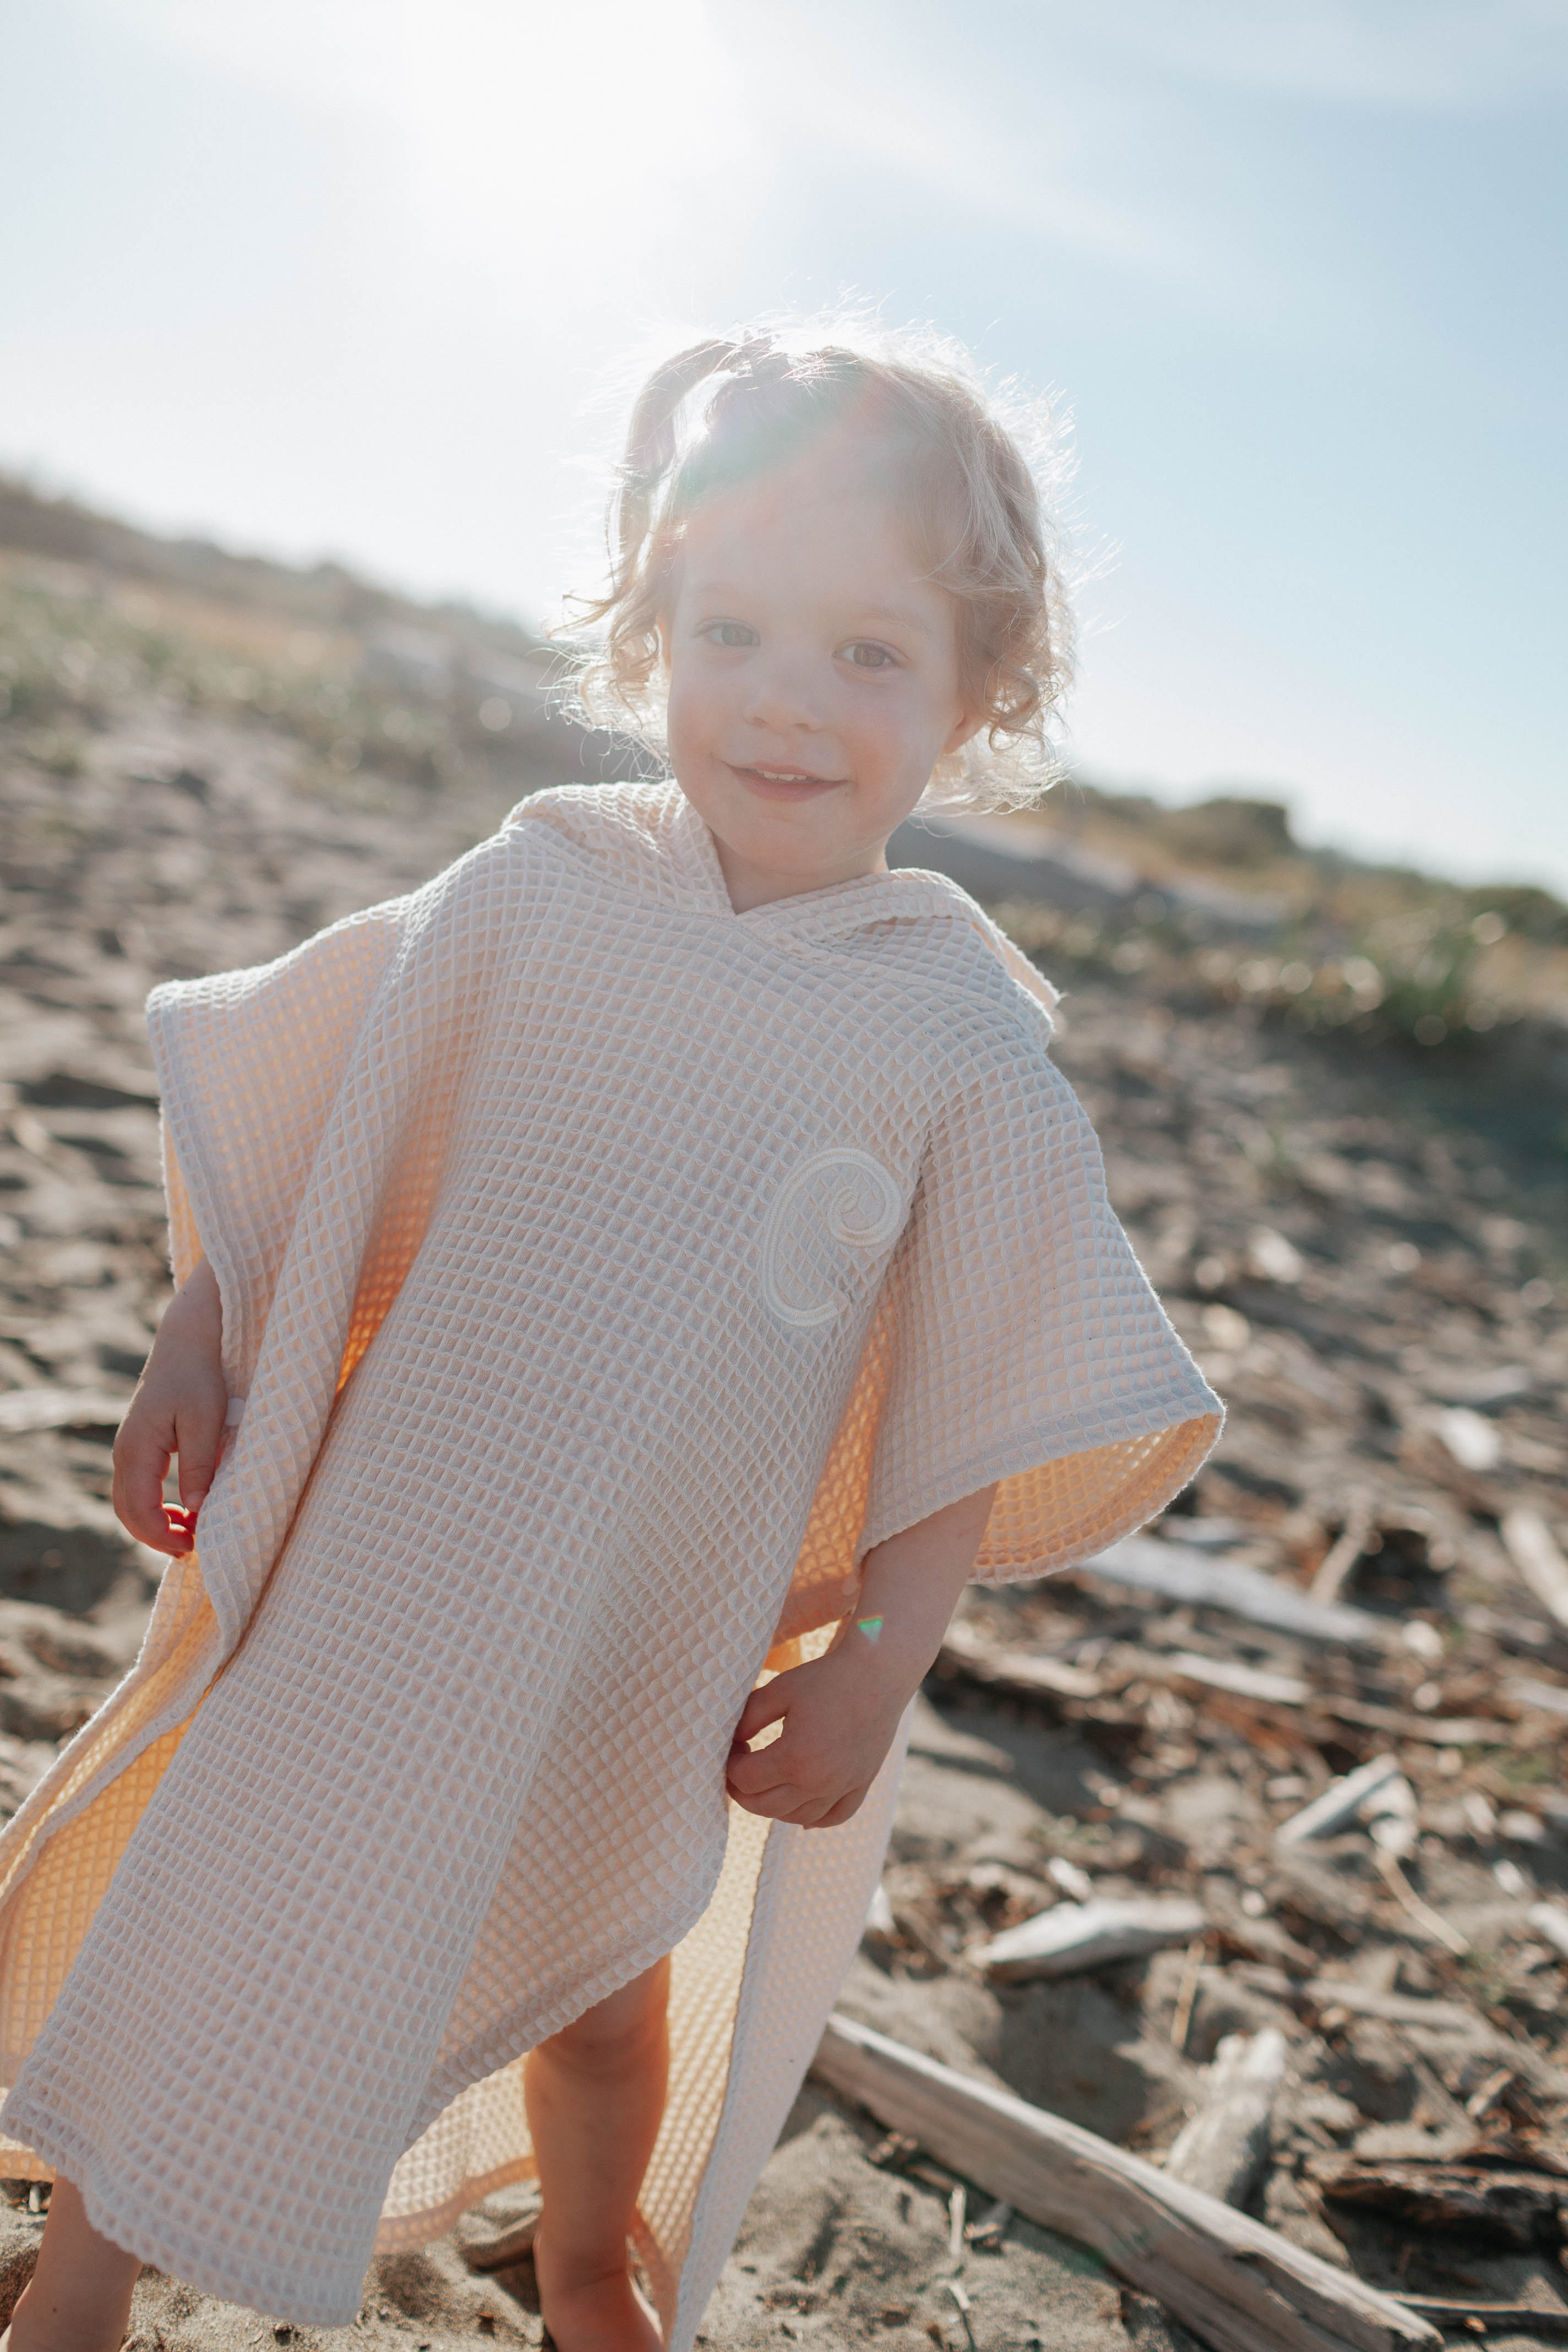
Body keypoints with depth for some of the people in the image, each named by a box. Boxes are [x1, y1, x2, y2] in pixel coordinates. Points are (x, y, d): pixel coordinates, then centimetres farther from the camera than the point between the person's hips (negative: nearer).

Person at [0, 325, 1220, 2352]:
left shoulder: (963, 1031, -12)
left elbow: (982, 1407, -6)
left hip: (662, 1642, 0)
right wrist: (196, 1349, 0)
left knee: (604, 1981, 23)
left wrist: (879, 1662, -9)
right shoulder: (531, 890, -11)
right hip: (382, 1564, 0)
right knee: (213, 1920, 14)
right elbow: (292, 1142, 2)